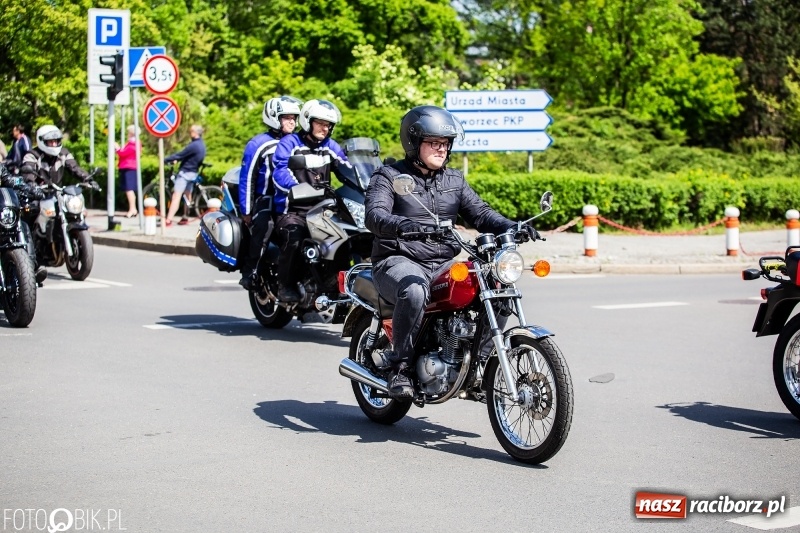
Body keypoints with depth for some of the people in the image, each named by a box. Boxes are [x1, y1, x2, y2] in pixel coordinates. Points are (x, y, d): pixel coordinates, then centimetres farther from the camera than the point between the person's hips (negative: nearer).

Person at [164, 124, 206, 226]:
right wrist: (176, 159, 15)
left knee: (176, 196, -15)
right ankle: (185, 218, 27)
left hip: (185, 172, -10)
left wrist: (165, 159, -12)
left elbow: (180, 155, -19)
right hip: (193, 172, 10)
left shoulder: (194, 145, -20)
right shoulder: (201, 145, 10)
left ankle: (168, 220, -24)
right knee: (187, 195, 20)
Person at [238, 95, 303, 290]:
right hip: (266, 199, -5)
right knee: (263, 227, -30)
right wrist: (246, 210, -5)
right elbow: (247, 177, -1)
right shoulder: (259, 144, 1)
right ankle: (249, 271, -21)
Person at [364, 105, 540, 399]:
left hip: (445, 264, 6)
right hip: (399, 261, -6)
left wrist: (512, 227, -13)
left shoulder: (454, 180, 18)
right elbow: (374, 215, -17)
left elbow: (480, 213, 8)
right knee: (414, 291, -40)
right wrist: (404, 226, -39)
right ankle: (400, 368, -25)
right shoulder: (388, 176, 0)